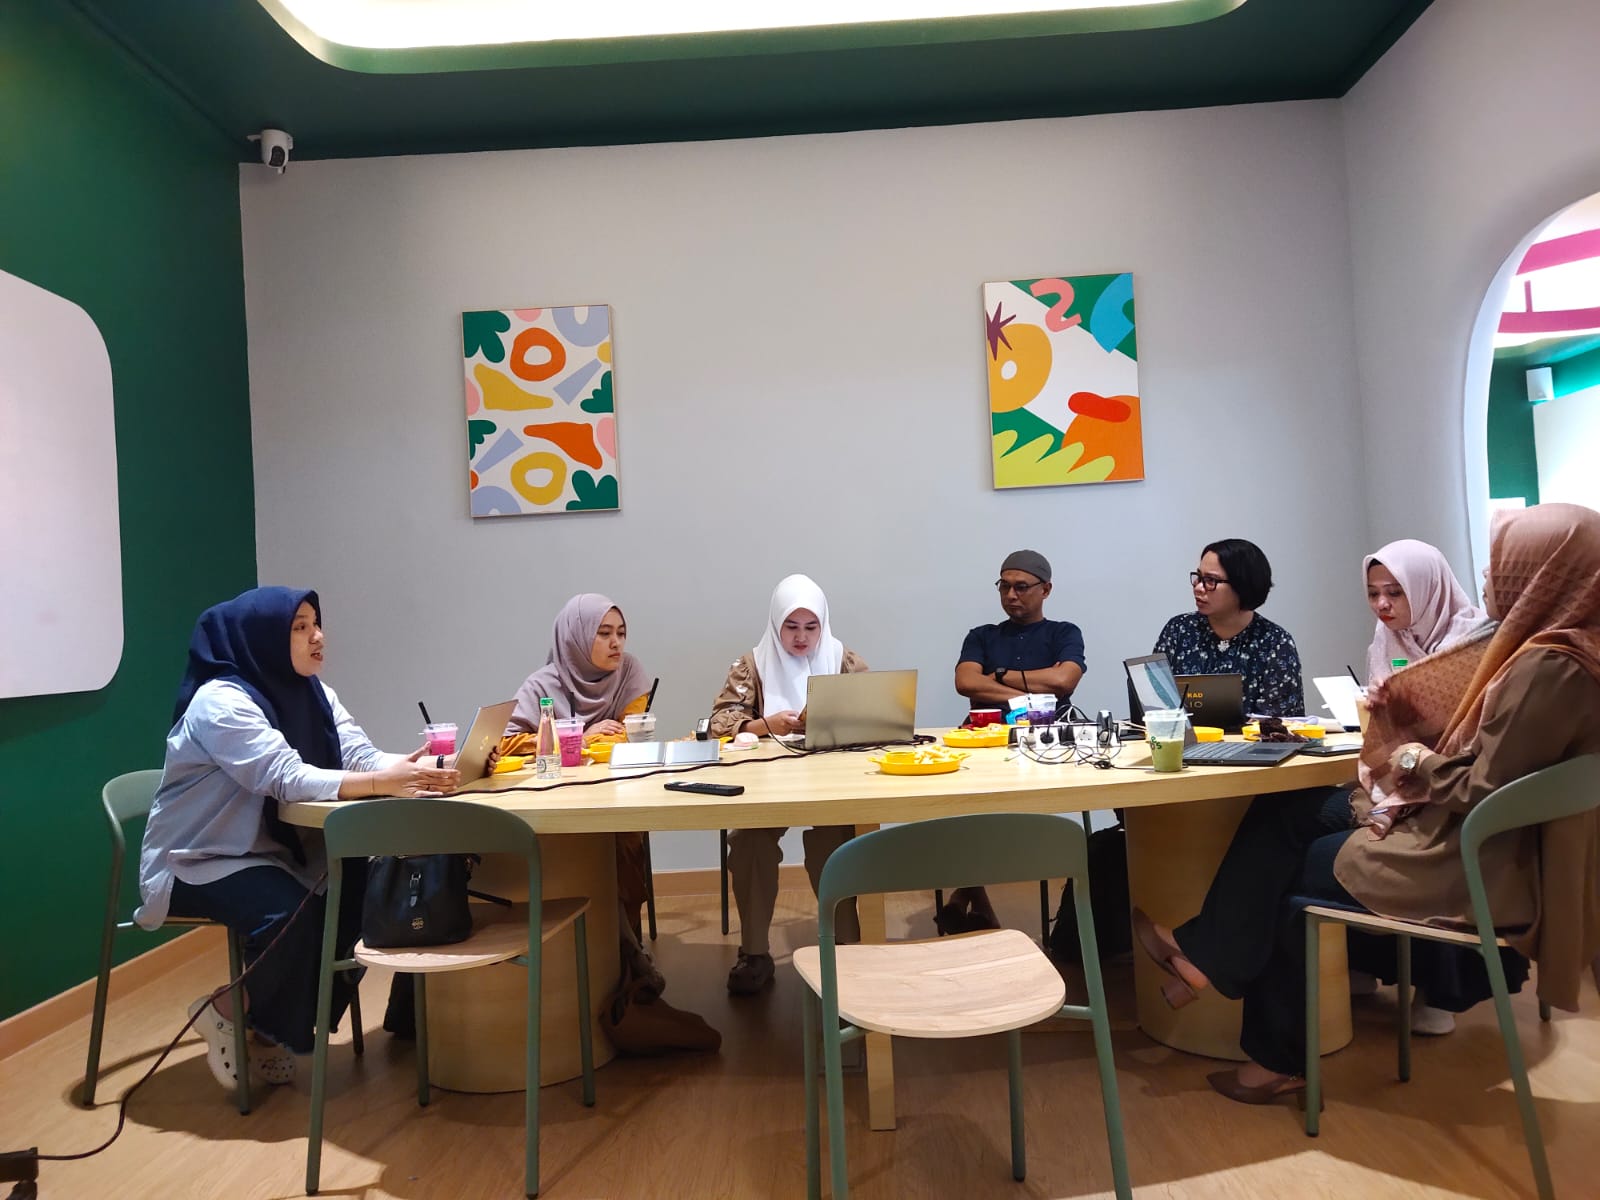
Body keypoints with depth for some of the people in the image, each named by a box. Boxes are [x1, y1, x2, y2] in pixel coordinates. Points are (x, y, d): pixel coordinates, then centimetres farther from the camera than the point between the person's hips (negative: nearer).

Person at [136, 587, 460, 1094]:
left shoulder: (311, 692, 2)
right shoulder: (220, 702, -22)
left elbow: (362, 756, -10)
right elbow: (288, 779, -35)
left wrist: (417, 769, -31)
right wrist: (385, 782, -47)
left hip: (269, 849, 8)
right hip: (196, 861, -8)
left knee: (363, 888, -13)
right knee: (291, 912, -31)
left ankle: (273, 1024, 5)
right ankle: (230, 1012, -1)